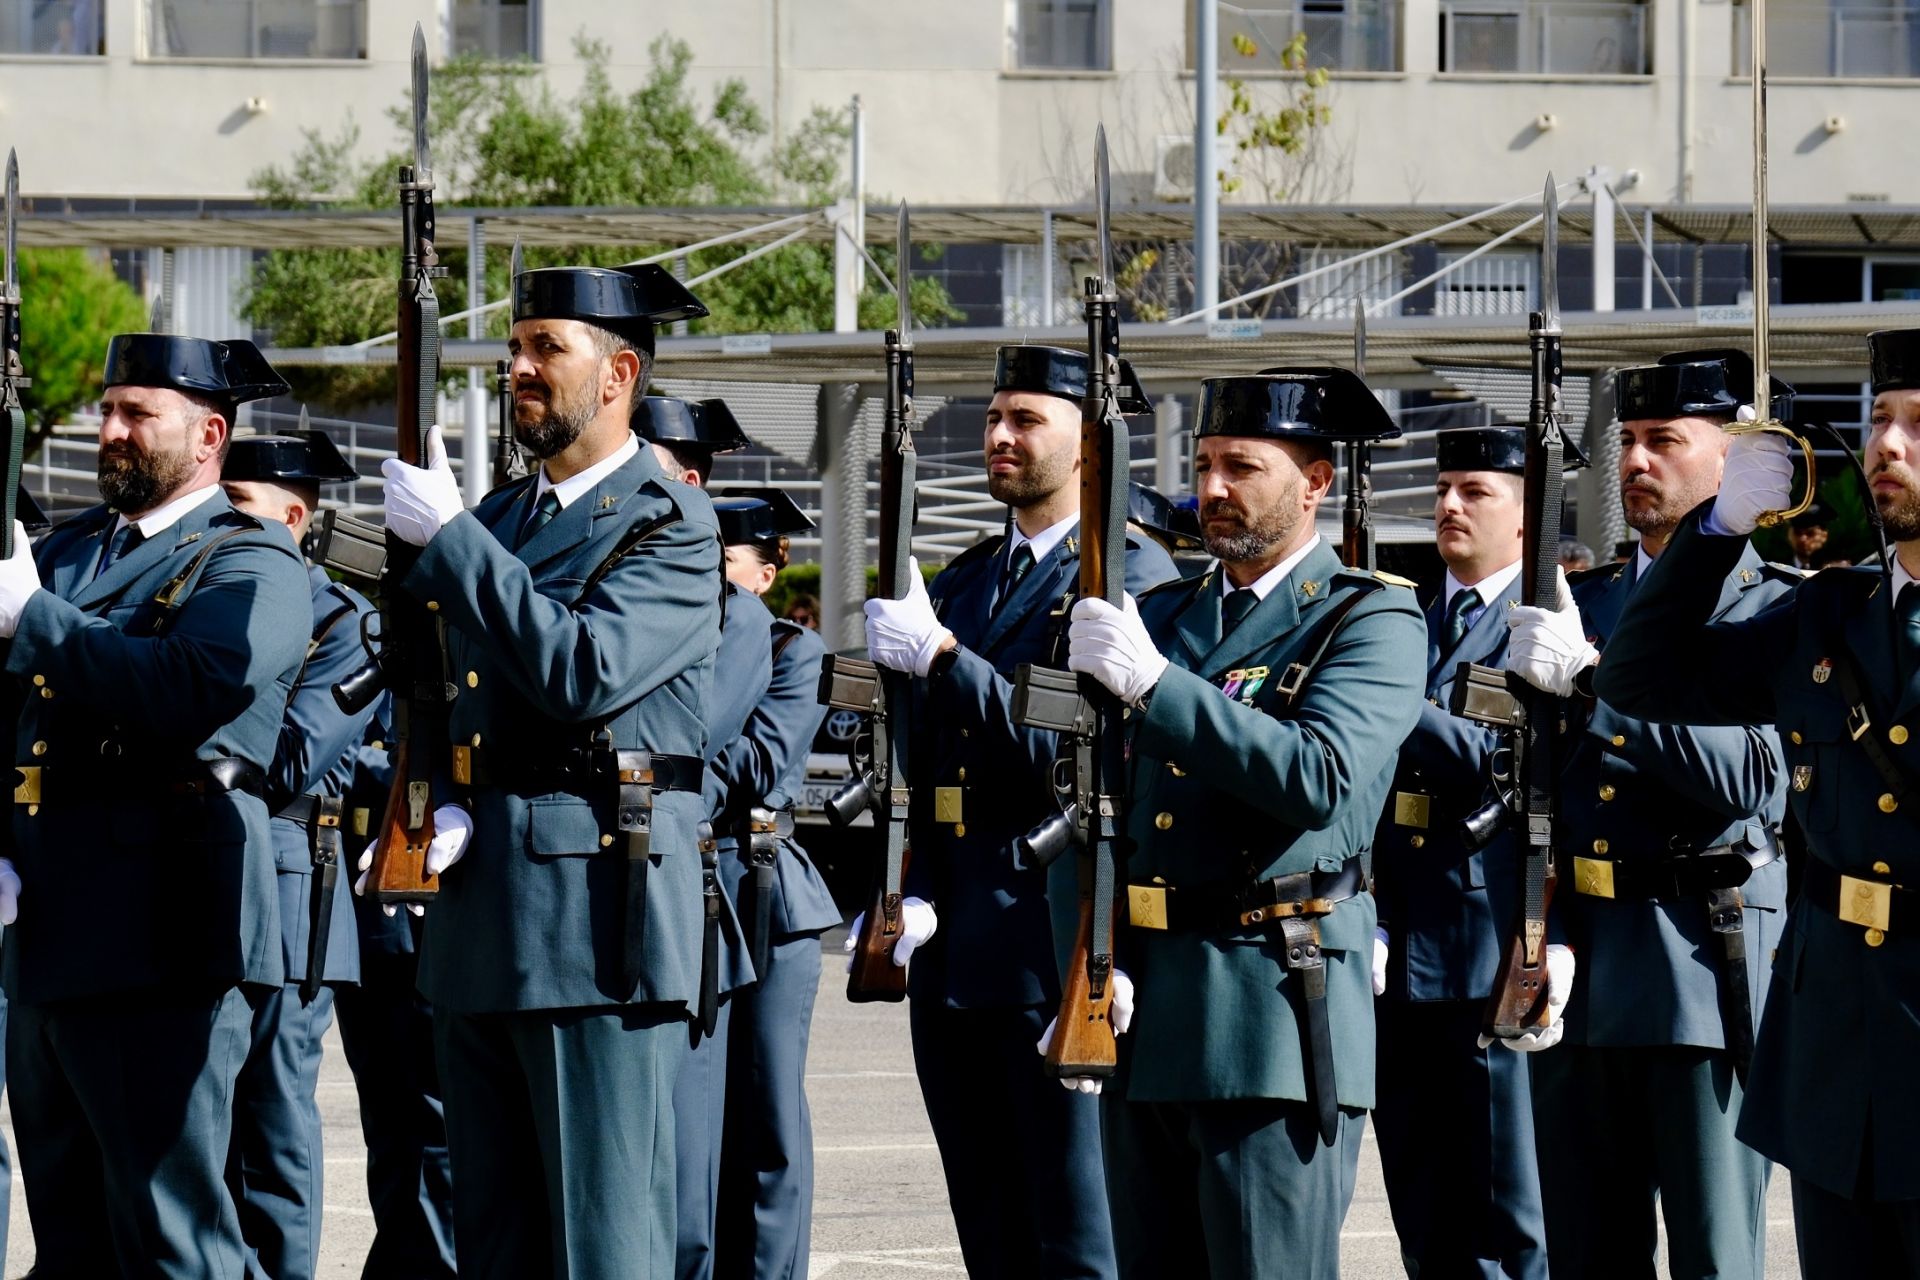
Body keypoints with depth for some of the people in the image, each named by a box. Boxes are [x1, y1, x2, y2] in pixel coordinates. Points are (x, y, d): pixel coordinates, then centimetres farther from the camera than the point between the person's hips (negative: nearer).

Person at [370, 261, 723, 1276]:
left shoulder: (672, 528, -5)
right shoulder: (498, 520, 19)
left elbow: (582, 674, -20)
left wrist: (446, 537, -17)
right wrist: (445, 809, -1)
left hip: (595, 921, -8)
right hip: (480, 922, 8)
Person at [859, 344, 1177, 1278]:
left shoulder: (1131, 575, -5)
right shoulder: (961, 584, 19)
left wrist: (941, 655, -21)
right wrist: (914, 895, 3)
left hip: (1062, 954, -7)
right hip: (956, 955, 8)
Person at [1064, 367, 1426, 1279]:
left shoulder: (1371, 620, -3)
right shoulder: (1165, 615, 17)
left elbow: (1319, 781, -20)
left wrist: (1153, 684, -23)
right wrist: (1101, 957, 1)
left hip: (1274, 1023, -6)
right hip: (1144, 1016, 7)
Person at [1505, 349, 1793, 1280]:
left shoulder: (1774, 610, -3)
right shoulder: (1584, 603, 15)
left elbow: (1751, 779, -17)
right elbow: (1535, 784, 12)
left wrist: (1593, 678, -21)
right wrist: (1543, 940, -4)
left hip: (1707, 967, -6)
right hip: (1578, 973, 6)